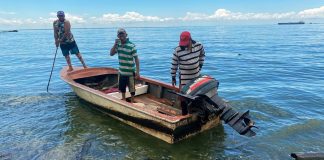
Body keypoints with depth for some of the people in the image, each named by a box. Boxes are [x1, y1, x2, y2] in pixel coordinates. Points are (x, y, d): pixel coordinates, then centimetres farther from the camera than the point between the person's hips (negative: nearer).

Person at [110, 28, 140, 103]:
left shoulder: (131, 46, -16)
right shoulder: (118, 45, 1)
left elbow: (136, 59, -15)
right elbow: (111, 53, 2)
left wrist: (137, 72, -18)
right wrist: (115, 44, -12)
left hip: (130, 72, -5)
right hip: (121, 71, 6)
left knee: (132, 88, 8)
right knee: (122, 88, 19)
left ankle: (132, 101, 25)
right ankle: (123, 100, 39)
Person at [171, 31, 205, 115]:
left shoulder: (198, 45, -10)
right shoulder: (177, 50, -19)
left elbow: (202, 54, 12)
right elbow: (174, 64, -9)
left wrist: (200, 64, 8)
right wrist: (173, 77, -4)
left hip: (196, 76, 4)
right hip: (184, 77, -4)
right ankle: (185, 114, 13)